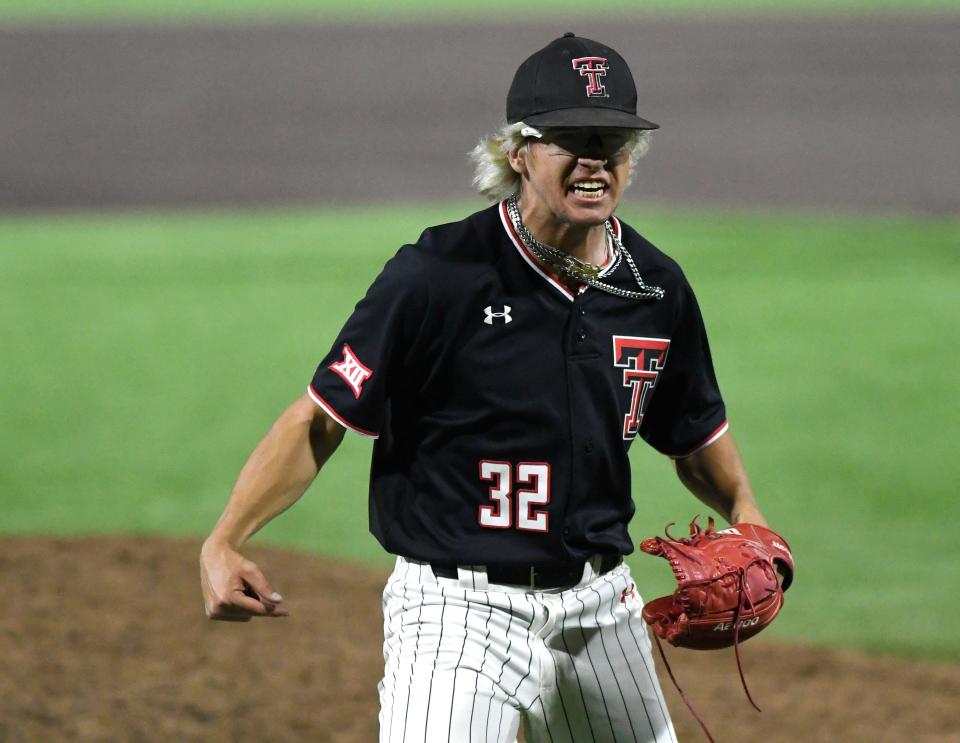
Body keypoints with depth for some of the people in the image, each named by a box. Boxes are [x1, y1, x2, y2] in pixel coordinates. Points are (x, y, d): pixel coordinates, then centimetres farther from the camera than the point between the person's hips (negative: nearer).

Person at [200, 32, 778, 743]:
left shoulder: (657, 289, 3)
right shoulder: (438, 275, -14)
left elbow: (697, 435, 19)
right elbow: (321, 420, -12)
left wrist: (746, 512, -2)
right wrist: (223, 544, -23)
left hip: (600, 603, 6)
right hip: (462, 605, -6)